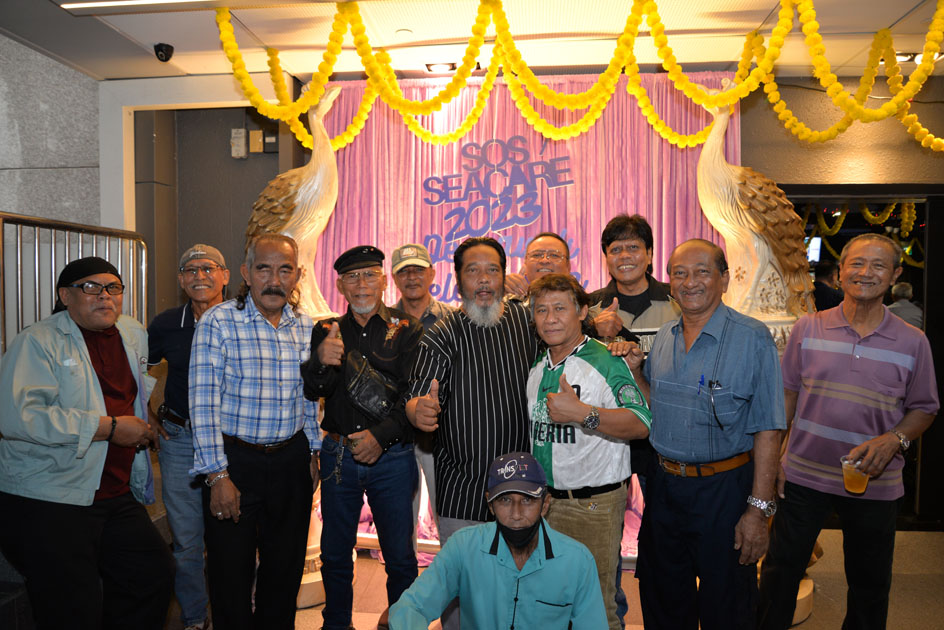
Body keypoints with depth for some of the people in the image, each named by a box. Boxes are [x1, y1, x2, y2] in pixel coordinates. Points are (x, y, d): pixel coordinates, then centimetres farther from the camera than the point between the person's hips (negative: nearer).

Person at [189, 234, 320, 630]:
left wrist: (312, 453, 11)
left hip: (291, 460, 4)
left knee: (286, 568, 17)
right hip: (235, 459, -4)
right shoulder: (219, 322, -10)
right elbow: (204, 404, -13)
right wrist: (217, 475, -16)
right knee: (231, 571, 9)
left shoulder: (305, 327, 4)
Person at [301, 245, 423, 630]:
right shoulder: (325, 331, 7)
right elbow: (311, 392, -2)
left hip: (391, 456, -2)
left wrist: (381, 435, -19)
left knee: (399, 555, 7)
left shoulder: (407, 331, -1)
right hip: (338, 454, 3)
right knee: (334, 551, 15)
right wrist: (320, 362, -23)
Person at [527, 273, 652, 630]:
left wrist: (582, 413, -30)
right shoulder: (535, 368, 10)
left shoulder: (605, 363, -11)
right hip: (542, 499, 6)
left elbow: (641, 425, -21)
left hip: (594, 504, -6)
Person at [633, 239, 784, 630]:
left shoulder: (752, 339, -12)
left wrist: (759, 509, -16)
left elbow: (767, 431, -13)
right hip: (663, 487, 5)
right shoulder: (663, 340, 5)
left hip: (724, 490, -5)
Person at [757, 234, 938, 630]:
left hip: (875, 484, 1)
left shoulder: (912, 342, -2)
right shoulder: (808, 328, -1)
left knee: (869, 583, 16)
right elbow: (787, 394, 4)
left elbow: (924, 409, 5)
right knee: (781, 569, 9)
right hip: (803, 474, 0)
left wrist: (893, 440, -15)